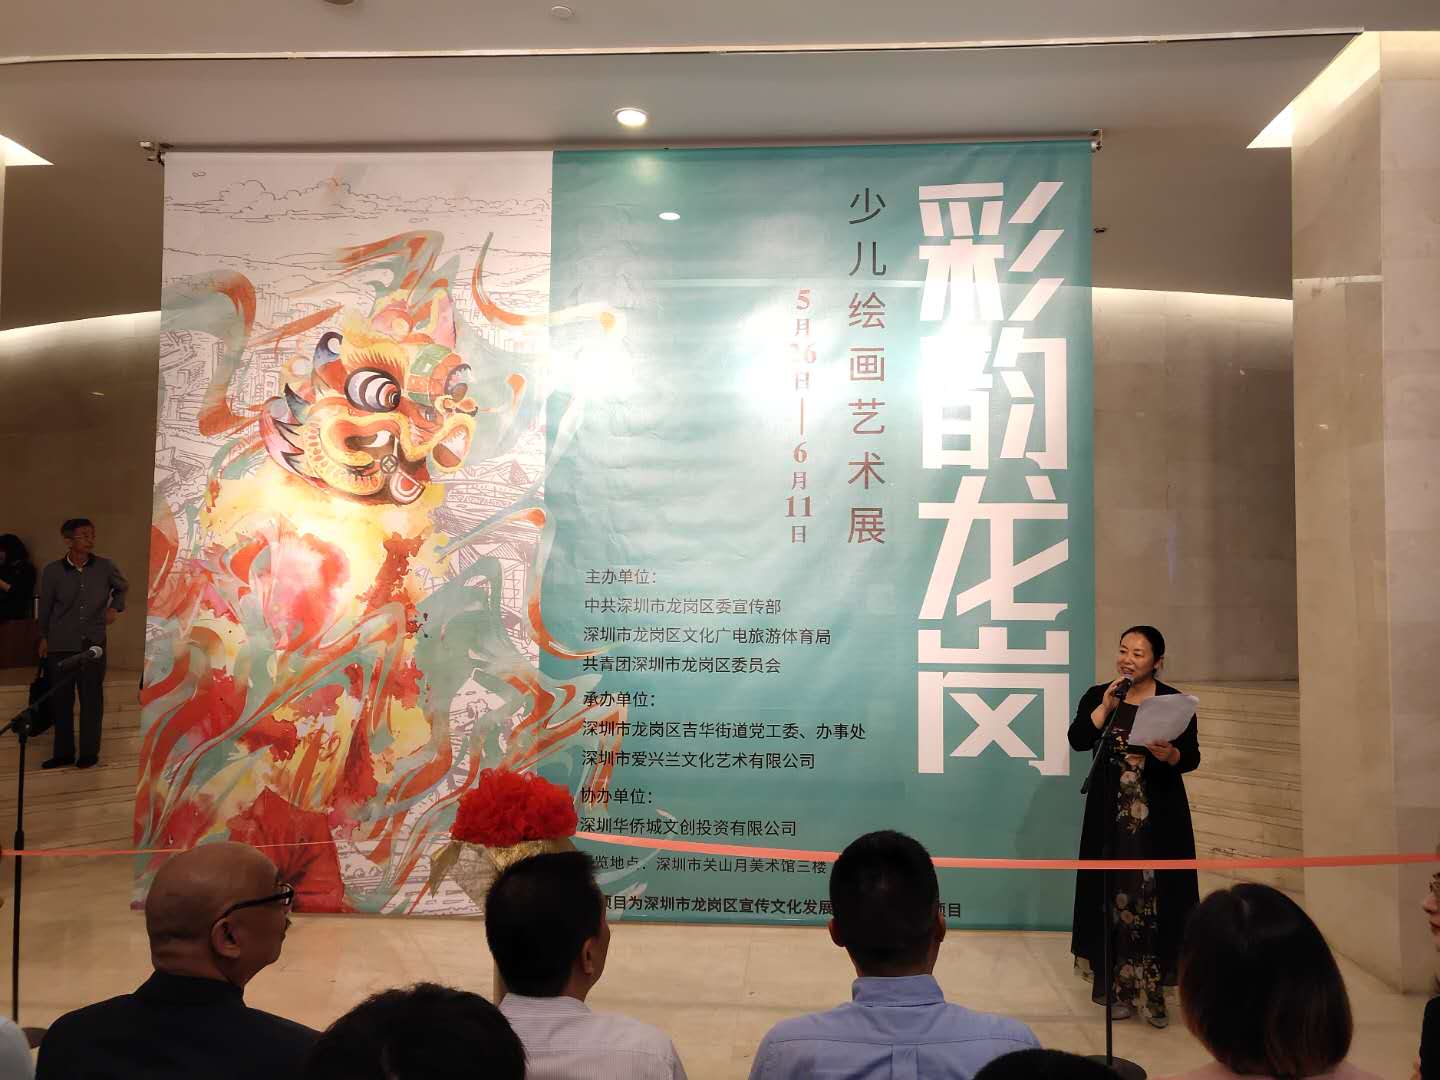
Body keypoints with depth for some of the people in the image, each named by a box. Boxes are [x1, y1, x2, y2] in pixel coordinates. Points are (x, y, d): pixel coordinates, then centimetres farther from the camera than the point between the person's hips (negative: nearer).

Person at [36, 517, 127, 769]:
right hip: (60, 645, 0)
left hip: (93, 644, 0)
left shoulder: (105, 567, -2)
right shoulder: (52, 571, -3)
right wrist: (44, 637, 10)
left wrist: (115, 607, 6)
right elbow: (45, 606, 7)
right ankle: (63, 753, 18)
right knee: (60, 700, 6)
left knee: (92, 700, 3)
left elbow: (123, 587, 19)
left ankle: (89, 752, 14)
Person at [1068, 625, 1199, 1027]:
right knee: (1115, 894, 2)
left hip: (1159, 816, -1)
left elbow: (1192, 757, -3)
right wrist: (1106, 706, -17)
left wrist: (1169, 754, -24)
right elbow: (1078, 741, -9)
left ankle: (1152, 988, 8)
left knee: (1155, 895, -2)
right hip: (1111, 815, 1)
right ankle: (1117, 988, 12)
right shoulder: (1097, 696, 4)